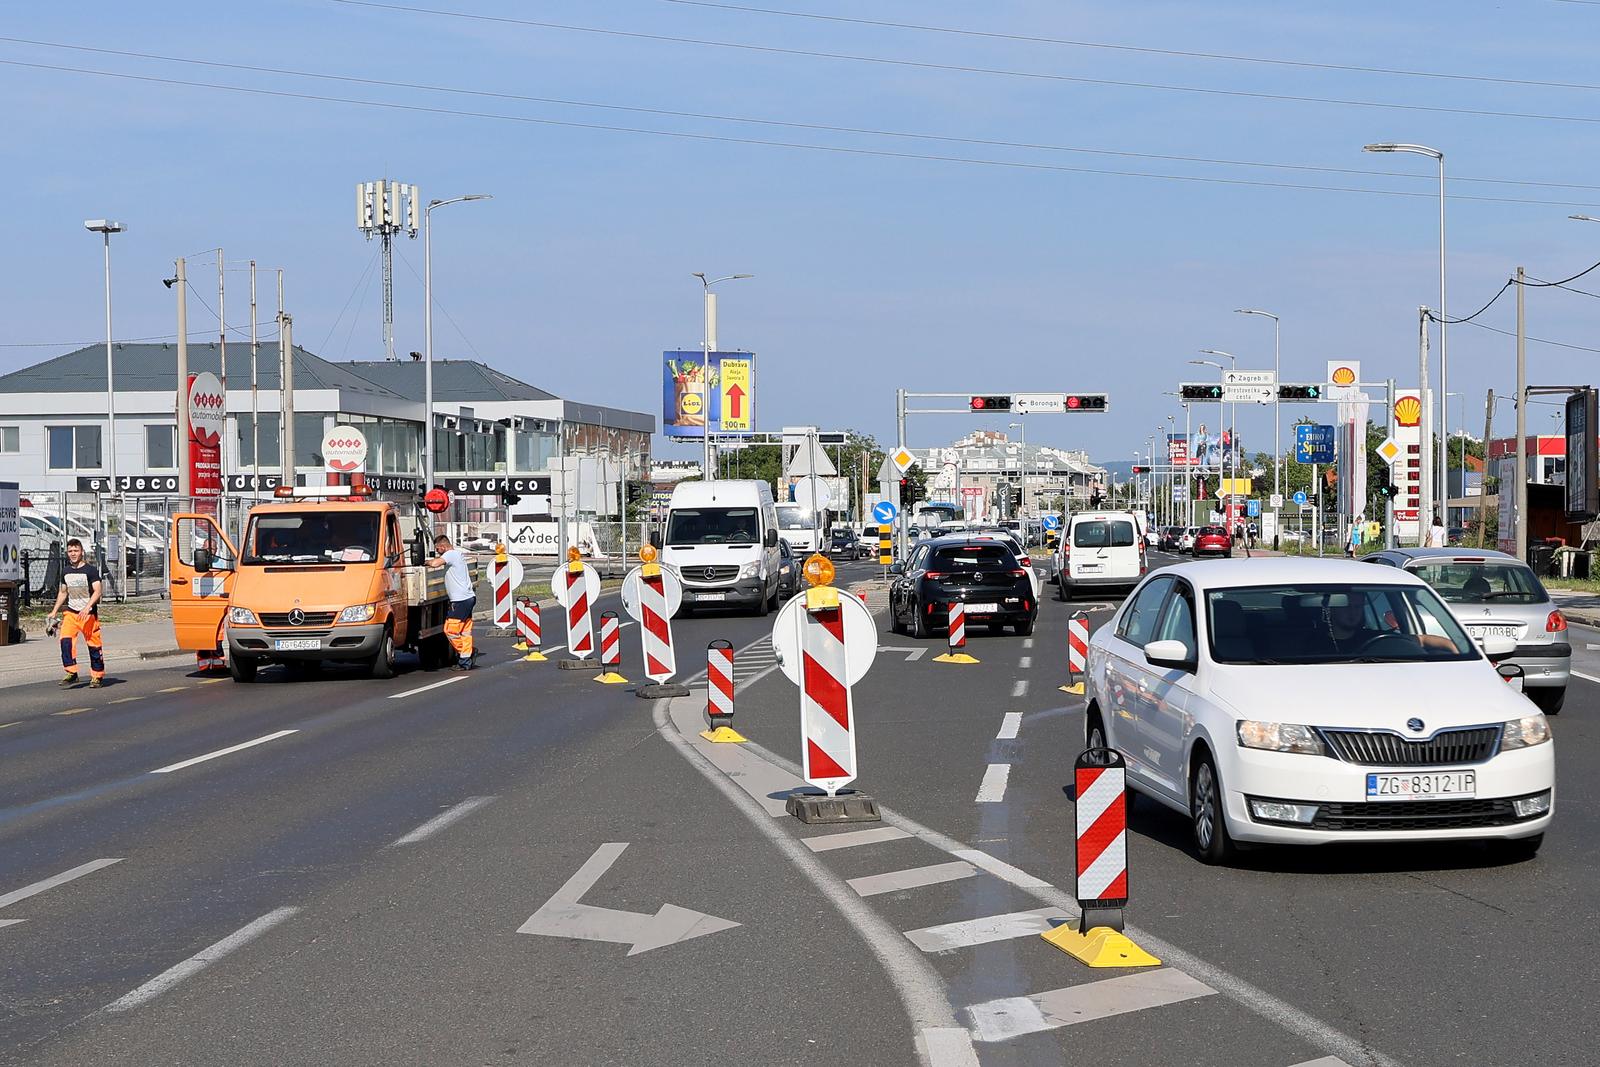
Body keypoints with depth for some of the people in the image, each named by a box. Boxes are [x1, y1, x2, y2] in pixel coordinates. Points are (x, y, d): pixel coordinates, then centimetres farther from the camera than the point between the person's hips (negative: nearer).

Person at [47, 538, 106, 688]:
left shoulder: (90, 570, -7)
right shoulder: (66, 571, 10)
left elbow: (97, 591, -14)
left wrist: (87, 607, -26)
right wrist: (54, 611, 17)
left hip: (88, 613, -4)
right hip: (70, 612, 4)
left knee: (93, 644, -1)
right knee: (65, 640, -15)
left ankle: (97, 676, 11)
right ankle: (71, 673, -10)